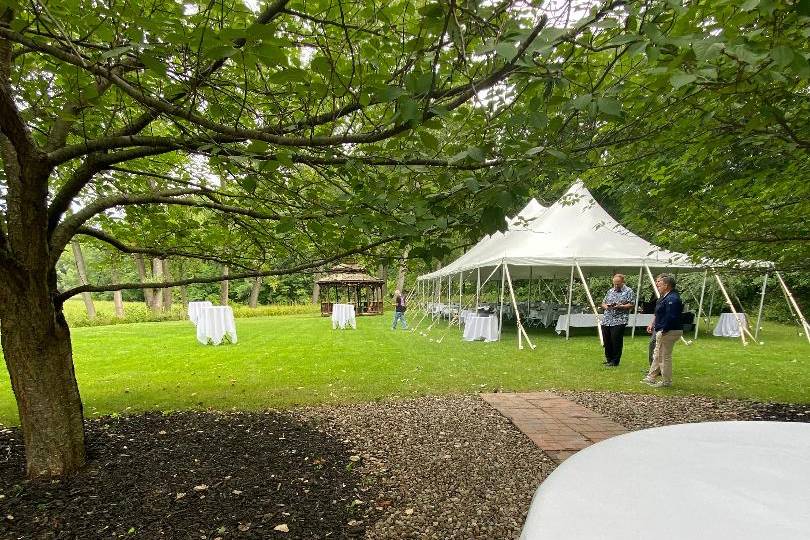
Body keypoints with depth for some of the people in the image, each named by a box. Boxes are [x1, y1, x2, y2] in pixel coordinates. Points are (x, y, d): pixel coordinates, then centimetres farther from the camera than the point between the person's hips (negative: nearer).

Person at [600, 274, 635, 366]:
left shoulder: (628, 291, 1)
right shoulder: (610, 291, 17)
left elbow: (631, 305, -5)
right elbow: (603, 303, 21)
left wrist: (620, 306, -19)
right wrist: (605, 306, -2)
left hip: (619, 321, -6)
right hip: (606, 320, 6)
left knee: (616, 341, -5)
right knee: (607, 341, 9)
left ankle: (615, 361, 7)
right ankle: (609, 359, 24)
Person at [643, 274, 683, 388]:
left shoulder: (672, 299, -22)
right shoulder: (665, 297, 12)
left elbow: (671, 318, -27)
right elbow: (658, 313, 21)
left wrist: (663, 331, -23)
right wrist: (653, 324, 15)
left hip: (669, 332, -11)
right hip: (662, 331, 11)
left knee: (665, 357, 1)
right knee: (657, 355, 18)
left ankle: (666, 381, 14)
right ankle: (651, 378, 29)